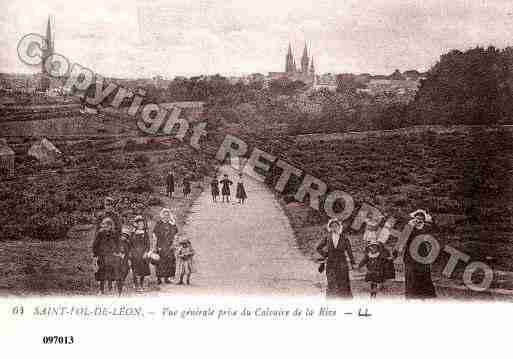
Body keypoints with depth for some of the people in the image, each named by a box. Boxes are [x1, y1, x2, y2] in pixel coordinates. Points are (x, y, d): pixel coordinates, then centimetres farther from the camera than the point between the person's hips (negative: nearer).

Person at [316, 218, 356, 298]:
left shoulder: (344, 237, -3)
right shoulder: (327, 238, 0)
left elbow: (349, 250, 0)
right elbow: (319, 248, 13)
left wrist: (352, 262, -1)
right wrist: (325, 255, 3)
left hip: (342, 264, 0)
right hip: (331, 265, 0)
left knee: (343, 285, 4)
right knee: (332, 285, -2)